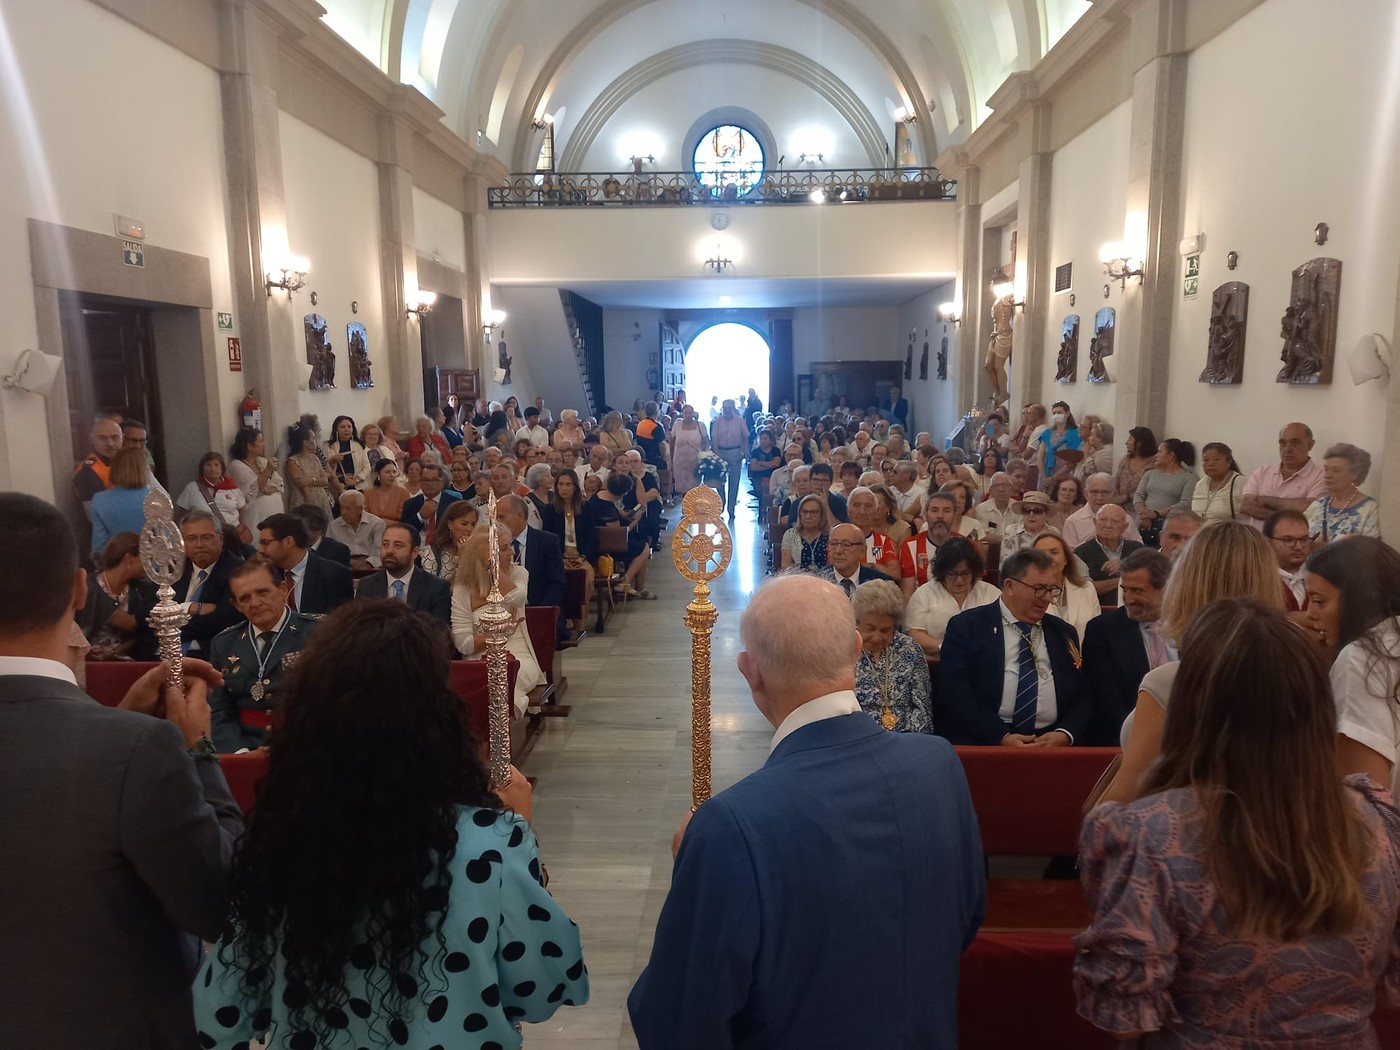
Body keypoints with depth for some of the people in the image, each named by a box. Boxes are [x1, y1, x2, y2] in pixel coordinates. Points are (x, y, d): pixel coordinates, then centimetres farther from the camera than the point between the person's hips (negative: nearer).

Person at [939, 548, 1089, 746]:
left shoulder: (1063, 632, 17)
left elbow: (1082, 694, 13)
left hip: (1052, 741, 4)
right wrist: (1001, 736, -17)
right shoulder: (966, 626, 3)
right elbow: (955, 692, -6)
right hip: (981, 739, -4)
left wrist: (1065, 734, -7)